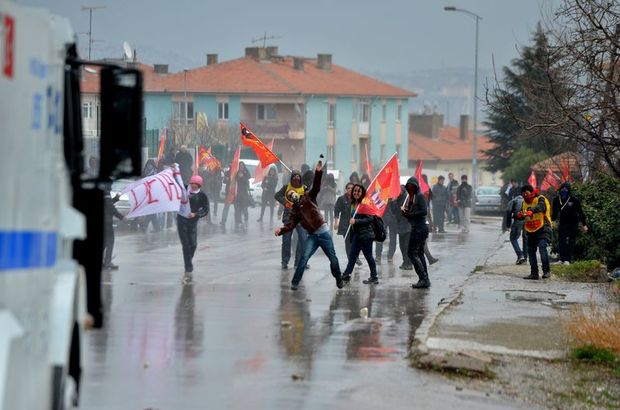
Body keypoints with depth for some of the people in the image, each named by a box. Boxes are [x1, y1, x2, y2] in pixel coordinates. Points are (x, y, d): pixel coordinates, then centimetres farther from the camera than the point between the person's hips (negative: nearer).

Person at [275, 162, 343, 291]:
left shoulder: (308, 198, 4)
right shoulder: (294, 211, 7)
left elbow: (316, 187, -10)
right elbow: (290, 225, -5)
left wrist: (318, 172, -26)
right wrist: (281, 230, -25)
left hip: (324, 233, -1)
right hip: (312, 236, 1)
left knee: (333, 259, 5)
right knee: (304, 258, -17)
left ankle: (339, 280, 26)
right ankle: (295, 282, -12)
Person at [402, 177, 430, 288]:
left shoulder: (420, 196, -10)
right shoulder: (410, 197, 16)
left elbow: (424, 211, -20)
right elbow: (408, 212, 19)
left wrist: (410, 214, -16)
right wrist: (404, 211, -3)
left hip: (420, 227, -10)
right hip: (416, 227, 10)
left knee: (412, 253, -11)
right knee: (419, 254, 11)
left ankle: (423, 278, -13)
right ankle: (425, 280, 14)